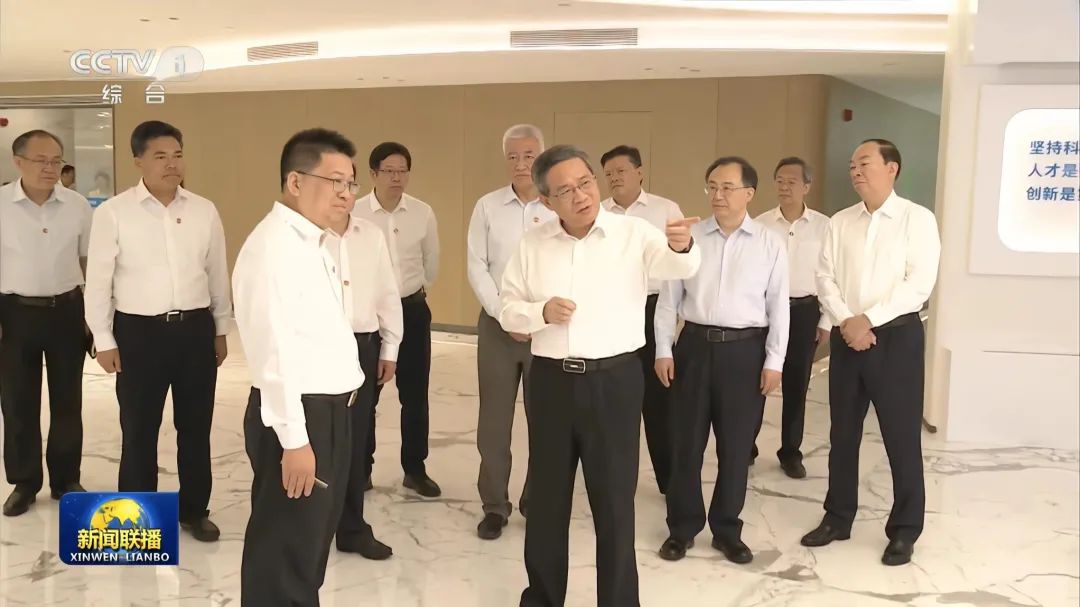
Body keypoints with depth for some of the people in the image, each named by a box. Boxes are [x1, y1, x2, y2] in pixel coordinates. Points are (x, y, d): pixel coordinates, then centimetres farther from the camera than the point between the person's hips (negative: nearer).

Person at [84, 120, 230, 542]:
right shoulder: (113, 212, -6)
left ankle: (194, 510, 29)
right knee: (139, 430, 8)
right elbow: (98, 280, -2)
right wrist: (104, 340, -3)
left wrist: (221, 329, 12)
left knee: (195, 426, 12)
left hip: (196, 328, 3)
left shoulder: (204, 211, 2)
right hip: (139, 332, -2)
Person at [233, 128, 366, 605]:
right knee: (284, 552, 5)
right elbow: (274, 351, -23)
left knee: (312, 542, 23)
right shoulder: (273, 246, -18)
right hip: (298, 416, -9)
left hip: (331, 409, 9)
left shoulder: (319, 242, 12)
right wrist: (294, 438, -24)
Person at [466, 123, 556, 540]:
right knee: (494, 419, 6)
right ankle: (494, 505, 20)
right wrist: (506, 314, -8)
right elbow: (476, 267, 1)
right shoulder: (487, 206, 3)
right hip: (497, 325, 1)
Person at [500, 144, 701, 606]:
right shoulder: (532, 244, 3)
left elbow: (680, 268, -23)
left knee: (614, 500, 7)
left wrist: (681, 246, -46)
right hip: (550, 380, 3)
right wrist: (541, 312, -14)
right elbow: (508, 310, 6)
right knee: (547, 497, 15)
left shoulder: (633, 234, -6)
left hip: (614, 381, -3)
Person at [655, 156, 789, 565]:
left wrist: (774, 361, -3)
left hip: (745, 349, -1)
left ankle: (727, 530, 24)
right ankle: (682, 527, 23)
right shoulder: (690, 238, 3)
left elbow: (778, 306, 1)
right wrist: (663, 350, 0)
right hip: (695, 345, 1)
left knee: (736, 446, 8)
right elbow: (669, 297, 5)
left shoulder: (769, 245, 1)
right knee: (687, 441, 7)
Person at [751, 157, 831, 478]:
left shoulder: (824, 226, -1)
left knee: (796, 385, 10)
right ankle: (746, 447, 20)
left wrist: (826, 322, -1)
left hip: (805, 310, 0)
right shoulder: (760, 224, -1)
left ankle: (791, 452, 23)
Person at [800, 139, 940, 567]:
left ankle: (904, 531, 17)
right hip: (845, 337, 4)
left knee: (901, 436, 3)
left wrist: (869, 319, -17)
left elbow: (919, 284, -12)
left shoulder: (918, 219, -4)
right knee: (843, 433, 12)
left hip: (897, 337, -4)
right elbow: (825, 278, 3)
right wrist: (847, 322, -12)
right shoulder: (839, 223, 8)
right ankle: (837, 518, 26)